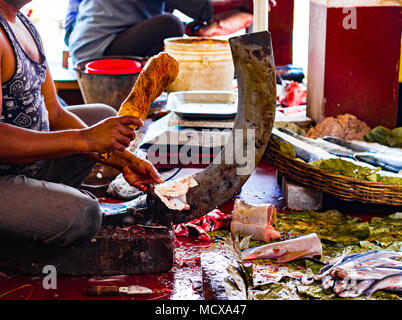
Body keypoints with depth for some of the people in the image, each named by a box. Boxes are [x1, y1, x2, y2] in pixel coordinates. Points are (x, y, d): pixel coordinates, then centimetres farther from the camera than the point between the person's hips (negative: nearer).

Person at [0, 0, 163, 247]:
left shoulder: (24, 24, 10)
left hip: (31, 166, 10)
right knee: (82, 214, -30)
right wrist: (85, 138, -27)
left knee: (105, 116, 20)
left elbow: (54, 114, 10)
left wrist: (122, 160, 1)